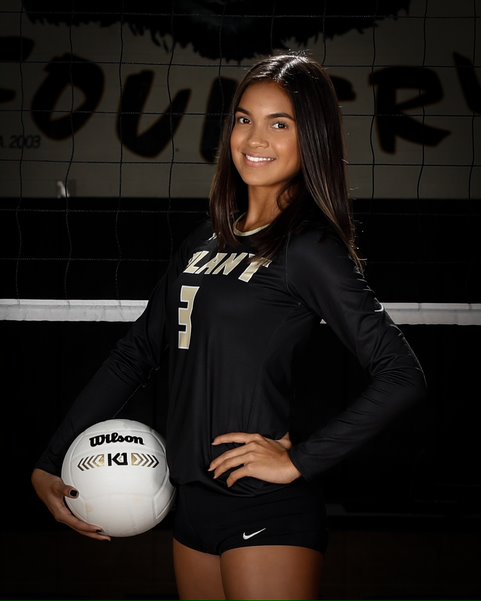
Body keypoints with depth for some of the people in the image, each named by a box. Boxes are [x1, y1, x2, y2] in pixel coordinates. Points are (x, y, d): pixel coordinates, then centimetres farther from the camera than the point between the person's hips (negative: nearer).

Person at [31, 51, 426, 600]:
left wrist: (299, 461, -14)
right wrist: (48, 465, 11)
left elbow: (402, 376, -16)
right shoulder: (205, 242, 10)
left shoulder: (308, 248, -10)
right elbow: (136, 352, 13)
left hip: (268, 514, -7)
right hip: (194, 505, 7)